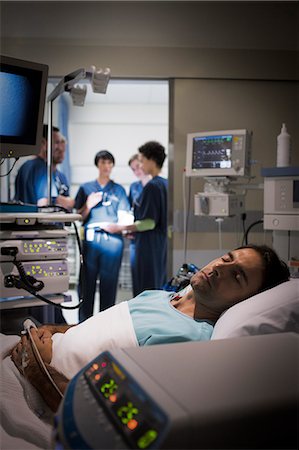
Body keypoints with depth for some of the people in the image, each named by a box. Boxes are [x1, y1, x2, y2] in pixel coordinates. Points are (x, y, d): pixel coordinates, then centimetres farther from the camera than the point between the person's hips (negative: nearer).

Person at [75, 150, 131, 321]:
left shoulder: (118, 189, 14)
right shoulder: (86, 188, 15)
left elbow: (123, 216, 6)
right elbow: (79, 216, 13)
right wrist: (88, 206, -5)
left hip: (113, 239, 0)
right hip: (91, 238, 0)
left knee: (109, 282, 2)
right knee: (87, 281, 1)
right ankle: (84, 322, 11)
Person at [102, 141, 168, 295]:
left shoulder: (152, 186, -16)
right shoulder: (166, 184, 10)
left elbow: (149, 222, -20)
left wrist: (120, 228, -11)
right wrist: (130, 230, 20)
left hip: (149, 248, -9)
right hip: (162, 246, 9)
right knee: (159, 286, 16)